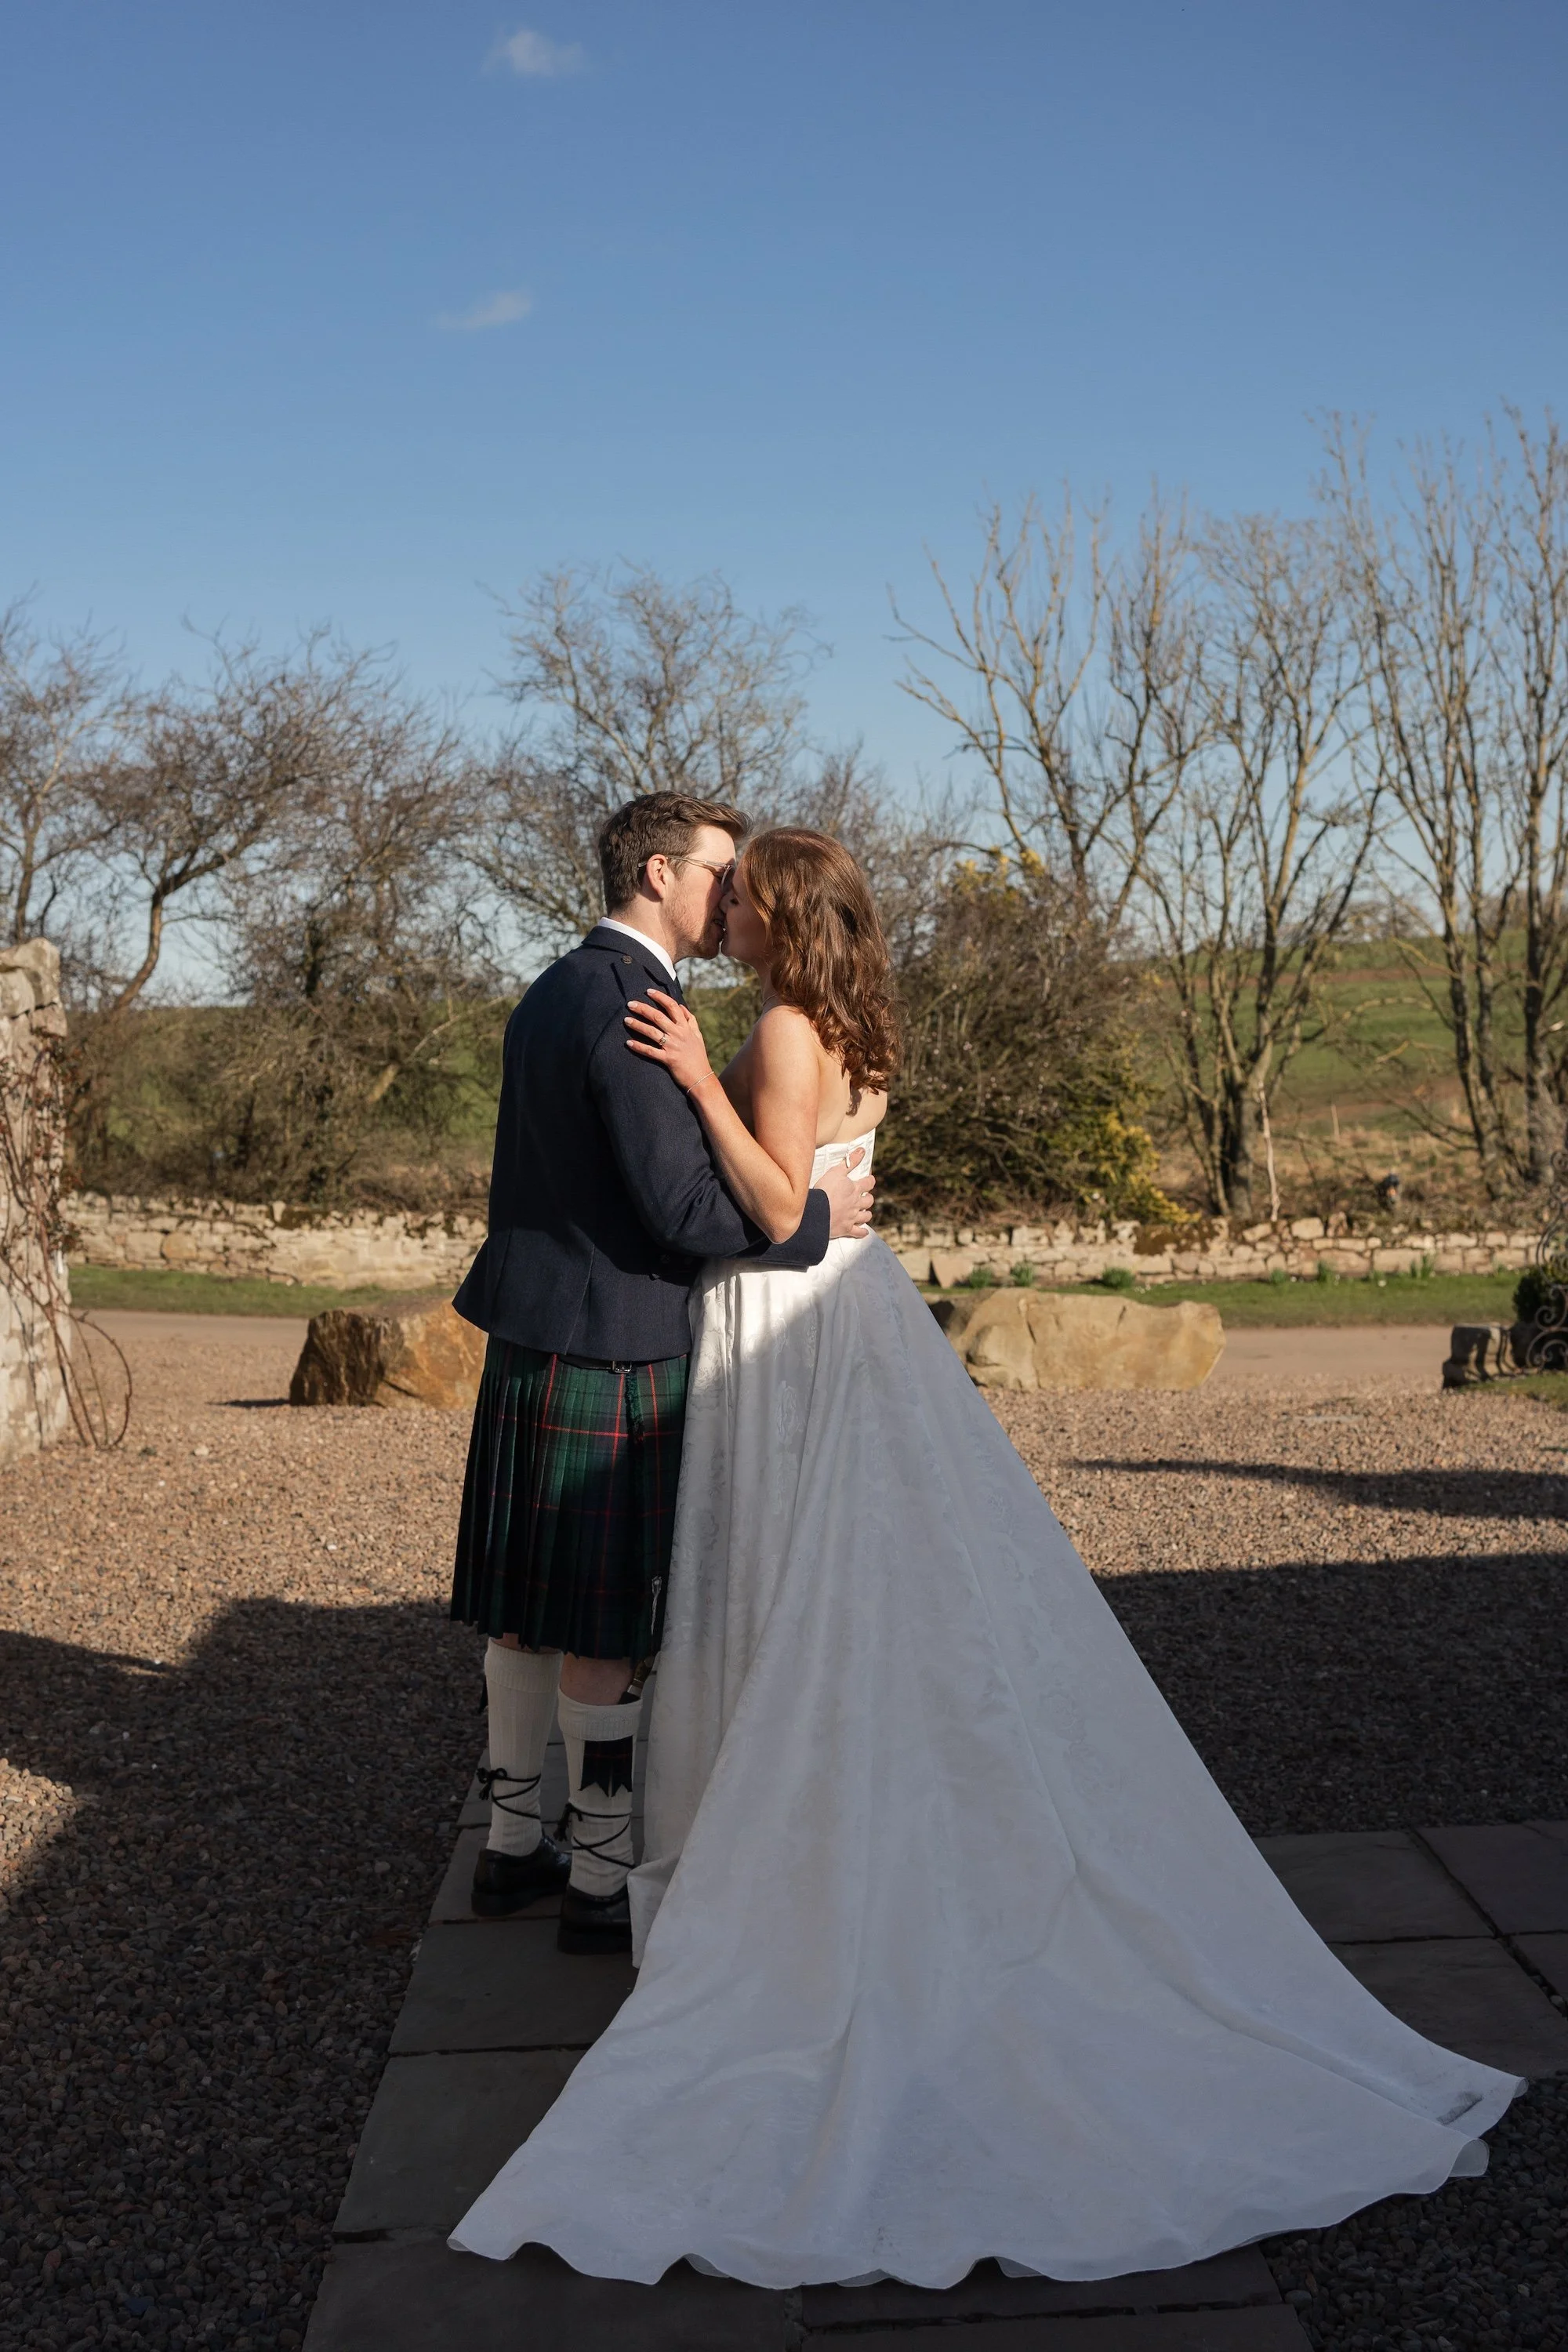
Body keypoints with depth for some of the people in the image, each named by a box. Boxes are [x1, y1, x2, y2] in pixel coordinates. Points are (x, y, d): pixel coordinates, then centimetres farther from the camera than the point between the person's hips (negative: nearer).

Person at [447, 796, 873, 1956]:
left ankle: (512, 1842, 30)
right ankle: (603, 1881, 13)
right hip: (614, 1351, -10)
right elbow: (680, 1204, -22)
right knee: (609, 1632, 1)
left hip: (532, 1340, 10)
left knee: (529, 1611, 17)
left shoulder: (549, 995, 14)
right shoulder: (633, 1006, -17)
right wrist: (816, 1216, -9)